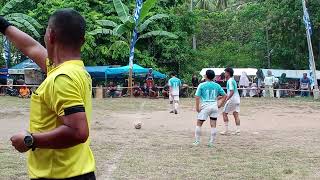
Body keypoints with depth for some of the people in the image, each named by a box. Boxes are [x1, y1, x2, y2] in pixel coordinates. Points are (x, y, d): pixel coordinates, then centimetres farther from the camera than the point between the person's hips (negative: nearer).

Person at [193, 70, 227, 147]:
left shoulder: (202, 85, -4)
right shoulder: (217, 85, 7)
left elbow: (197, 97, -9)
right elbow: (224, 95, 9)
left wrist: (197, 107, -4)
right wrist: (220, 104, 11)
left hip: (205, 106, -3)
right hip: (214, 106, 3)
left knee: (199, 124, 8)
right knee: (213, 125, 5)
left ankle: (197, 141, 9)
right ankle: (211, 142, 7)